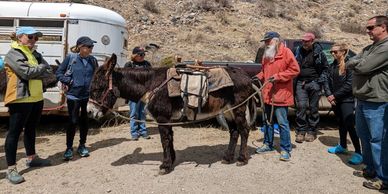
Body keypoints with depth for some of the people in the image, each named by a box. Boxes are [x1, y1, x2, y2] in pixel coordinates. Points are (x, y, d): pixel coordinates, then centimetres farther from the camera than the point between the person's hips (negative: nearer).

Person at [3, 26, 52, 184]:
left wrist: (33, 71, -13)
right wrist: (41, 67, -5)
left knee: (31, 129, 19)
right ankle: (11, 169, 6)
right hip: (20, 99, -8)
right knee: (14, 132, -1)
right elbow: (27, 72, -22)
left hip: (37, 98, 8)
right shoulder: (13, 54, -9)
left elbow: (48, 71, 2)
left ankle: (32, 158, 34)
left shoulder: (34, 53, 13)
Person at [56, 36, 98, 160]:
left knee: (84, 121, 10)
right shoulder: (70, 58, -6)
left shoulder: (93, 60, 3)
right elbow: (59, 73, 0)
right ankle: (69, 148, 15)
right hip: (73, 95, -3)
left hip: (88, 96, 3)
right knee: (73, 121, 1)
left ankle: (82, 146, 27)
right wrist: (68, 82, -13)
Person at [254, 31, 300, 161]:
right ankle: (268, 144, 30)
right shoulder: (266, 54, 14)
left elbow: (295, 70, -13)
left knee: (282, 123, -2)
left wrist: (278, 76, -19)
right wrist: (258, 77, 4)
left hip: (280, 95, -7)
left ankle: (285, 149, 8)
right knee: (268, 121, 16)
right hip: (267, 94, 7)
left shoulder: (286, 52, -7)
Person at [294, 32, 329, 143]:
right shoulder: (298, 51, 9)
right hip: (300, 83, 2)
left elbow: (325, 68, 9)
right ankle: (301, 131, 1)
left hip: (314, 83, -1)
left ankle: (311, 132, 14)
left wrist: (321, 80, -3)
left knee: (313, 108, 4)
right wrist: (295, 80, 6)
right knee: (301, 106, -7)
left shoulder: (318, 52, 2)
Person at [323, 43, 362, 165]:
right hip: (334, 99, 7)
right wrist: (328, 95, -6)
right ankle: (342, 146, 30)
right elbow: (327, 82, 9)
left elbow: (349, 84, -17)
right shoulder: (332, 66, 11)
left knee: (349, 125, -11)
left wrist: (335, 95, -14)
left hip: (347, 100, -6)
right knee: (341, 123, 16)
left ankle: (358, 153, -6)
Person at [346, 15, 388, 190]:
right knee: (364, 136, 17)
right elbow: (349, 64, 9)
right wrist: (359, 63, -10)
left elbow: (362, 67, -21)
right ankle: (371, 169, 32)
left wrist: (356, 63, 0)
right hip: (362, 100, 9)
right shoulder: (369, 48, 15)